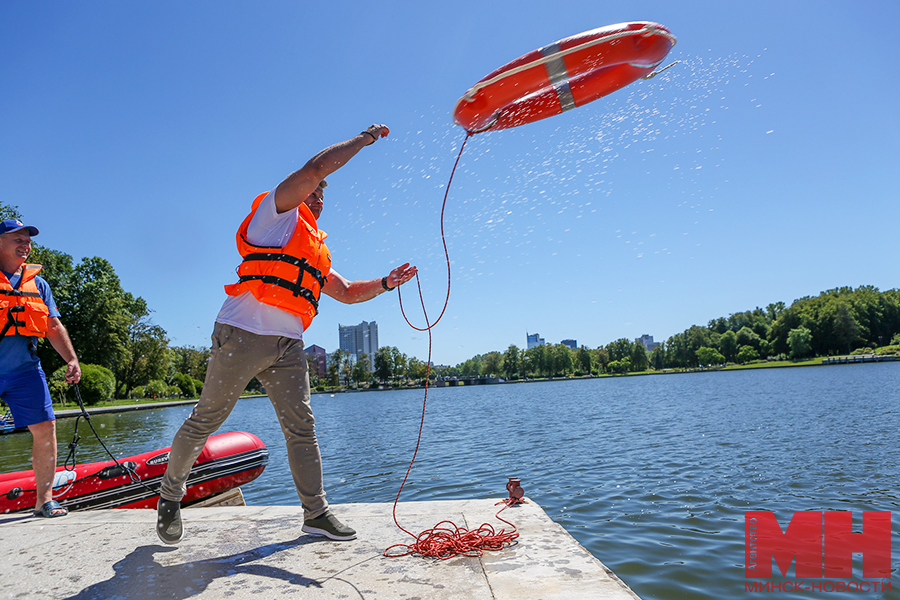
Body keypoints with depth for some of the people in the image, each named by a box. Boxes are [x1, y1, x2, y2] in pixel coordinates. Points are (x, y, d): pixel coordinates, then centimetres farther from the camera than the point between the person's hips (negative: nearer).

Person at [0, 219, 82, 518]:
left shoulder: (37, 283, 14)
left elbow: (54, 327, 15)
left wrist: (72, 360, 5)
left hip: (25, 369, 4)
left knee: (45, 429, -2)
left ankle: (43, 500, 9)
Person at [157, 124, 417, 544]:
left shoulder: (316, 250, 27)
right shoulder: (277, 210, 6)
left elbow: (346, 292, 25)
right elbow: (315, 168, -6)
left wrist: (385, 284, 9)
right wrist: (365, 138, 4)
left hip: (288, 346, 7)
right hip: (242, 335, -7)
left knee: (301, 427, 3)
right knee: (206, 420, 4)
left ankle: (316, 513, 9)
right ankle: (170, 493, 24)